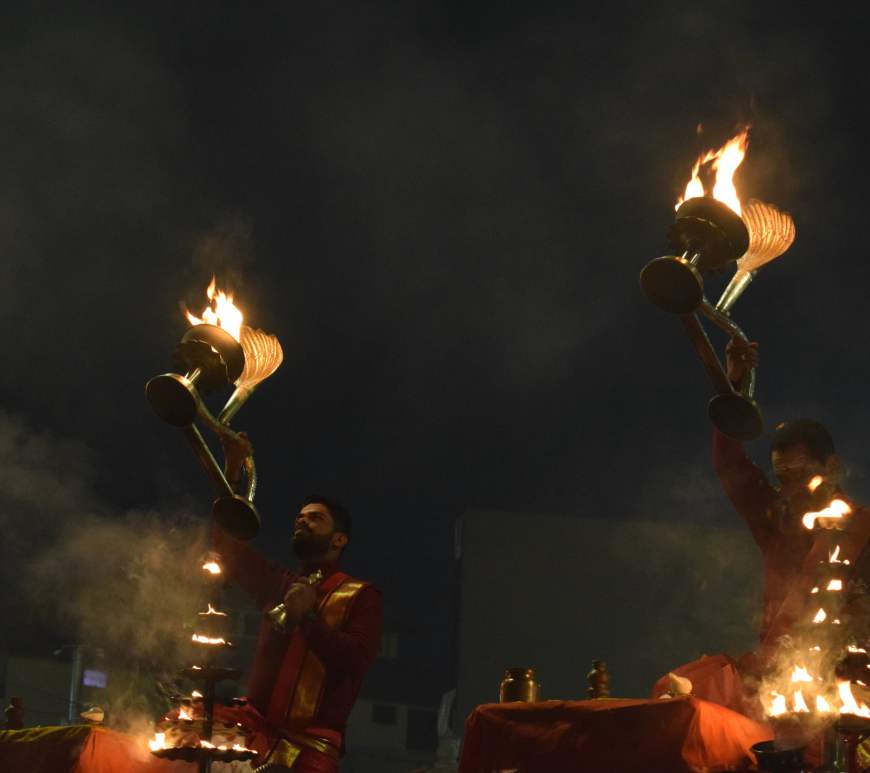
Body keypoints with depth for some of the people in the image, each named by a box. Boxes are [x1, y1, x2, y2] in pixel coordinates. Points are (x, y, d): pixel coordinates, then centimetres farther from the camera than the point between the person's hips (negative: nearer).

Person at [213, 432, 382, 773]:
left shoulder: (361, 596, 6)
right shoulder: (279, 584, 22)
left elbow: (356, 659, -10)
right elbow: (227, 542, 17)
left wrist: (308, 617, -19)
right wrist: (233, 467, 10)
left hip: (311, 743, -5)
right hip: (256, 725, 5)